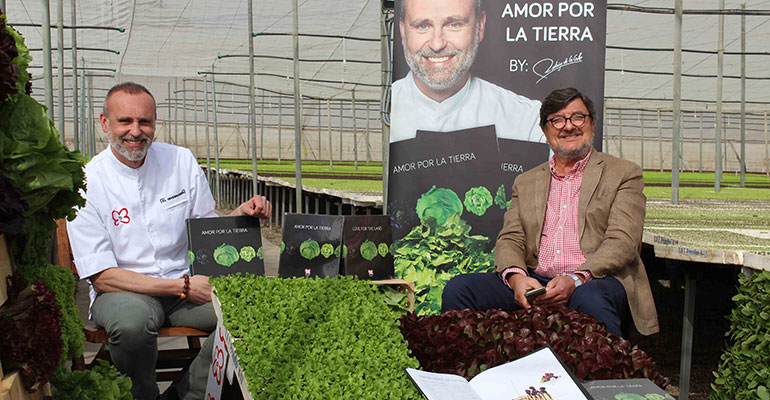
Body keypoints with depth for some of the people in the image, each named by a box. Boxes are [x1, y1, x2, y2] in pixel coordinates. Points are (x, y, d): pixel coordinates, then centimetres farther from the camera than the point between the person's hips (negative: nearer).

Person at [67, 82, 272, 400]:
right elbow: (102, 277, -11)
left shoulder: (181, 161, 4)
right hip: (123, 290, -3)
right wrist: (183, 286, -18)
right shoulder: (87, 183, -7)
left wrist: (242, 213, -11)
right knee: (133, 321, -38)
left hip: (186, 283, 4)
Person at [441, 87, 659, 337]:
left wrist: (575, 279, -20)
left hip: (596, 281, -3)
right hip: (533, 284, 4)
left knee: (589, 298, -40)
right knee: (458, 288, -20)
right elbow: (509, 239, 12)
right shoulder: (526, 182, 23)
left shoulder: (623, 174, 10)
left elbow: (622, 242, -3)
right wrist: (516, 276, -13)